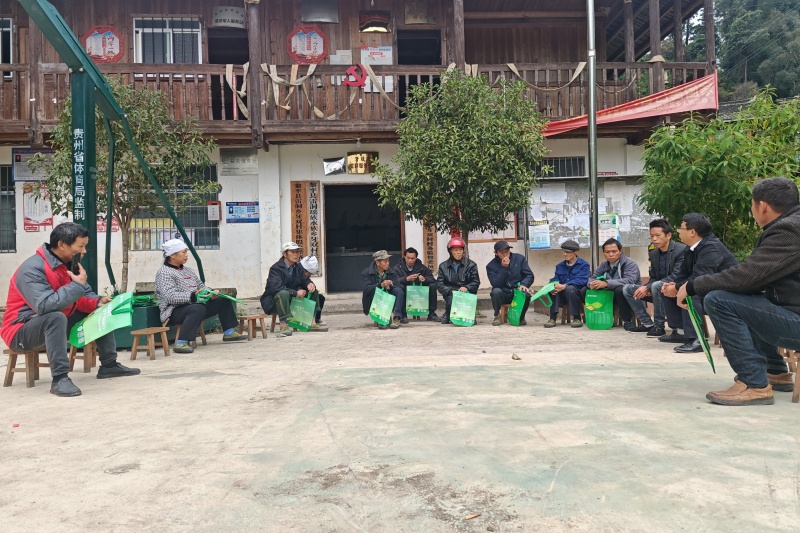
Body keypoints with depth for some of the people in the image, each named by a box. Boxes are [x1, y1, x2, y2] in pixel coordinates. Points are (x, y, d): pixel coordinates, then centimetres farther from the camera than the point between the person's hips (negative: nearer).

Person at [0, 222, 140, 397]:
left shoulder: (69, 264, 1)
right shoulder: (33, 268, -25)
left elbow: (84, 295, 7)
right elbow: (45, 306, -38)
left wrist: (97, 302, -16)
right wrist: (77, 284, -31)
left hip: (56, 325, 9)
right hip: (22, 331, -9)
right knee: (56, 317, -38)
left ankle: (109, 365, 9)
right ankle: (60, 378, -35)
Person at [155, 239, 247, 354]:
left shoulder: (187, 270, 19)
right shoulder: (164, 273, -10)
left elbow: (201, 286, 22)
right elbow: (170, 297, -23)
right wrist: (194, 295, -35)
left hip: (195, 304, 9)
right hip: (175, 312, -9)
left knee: (224, 300, 12)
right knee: (198, 308, -40)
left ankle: (229, 333, 17)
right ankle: (181, 343, -45)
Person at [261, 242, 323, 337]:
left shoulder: (298, 267, 7)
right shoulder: (275, 268, -18)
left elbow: (304, 279, 10)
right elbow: (276, 288, -31)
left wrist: (309, 284, -17)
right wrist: (296, 293, -33)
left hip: (292, 299, 8)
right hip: (273, 301, -8)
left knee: (313, 291, 0)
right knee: (283, 293, -40)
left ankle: (312, 322, -4)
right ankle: (284, 326, -42)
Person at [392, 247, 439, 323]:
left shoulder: (421, 267, 8)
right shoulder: (398, 267, 0)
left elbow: (433, 279, -1)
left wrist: (424, 279, -24)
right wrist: (406, 279, -34)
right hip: (405, 294, -3)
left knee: (433, 286, -17)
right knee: (400, 286, -33)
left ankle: (431, 313, -7)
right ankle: (403, 315, -25)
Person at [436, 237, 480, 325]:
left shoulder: (471, 264, 9)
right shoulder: (443, 266, 12)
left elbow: (476, 282, 4)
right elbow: (439, 284, 3)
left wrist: (466, 288, -16)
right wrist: (450, 291, -15)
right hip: (450, 294, 0)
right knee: (451, 299, -34)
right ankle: (448, 314, 2)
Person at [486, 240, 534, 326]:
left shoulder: (519, 258, 3)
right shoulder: (491, 266, -3)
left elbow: (529, 275, 0)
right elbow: (495, 284, -15)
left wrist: (524, 284, -21)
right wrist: (504, 268, -21)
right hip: (503, 295, -1)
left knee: (526, 293, -32)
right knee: (496, 291, -34)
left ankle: (521, 316, -1)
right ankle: (497, 316, -6)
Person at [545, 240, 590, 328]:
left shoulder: (584, 265, -2)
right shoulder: (560, 266, 15)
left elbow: (581, 281, -17)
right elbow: (555, 280, 4)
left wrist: (564, 286, -32)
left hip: (578, 294, -4)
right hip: (563, 296, 4)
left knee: (570, 288, -36)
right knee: (554, 288, -26)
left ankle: (577, 318, -23)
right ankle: (553, 318, -29)